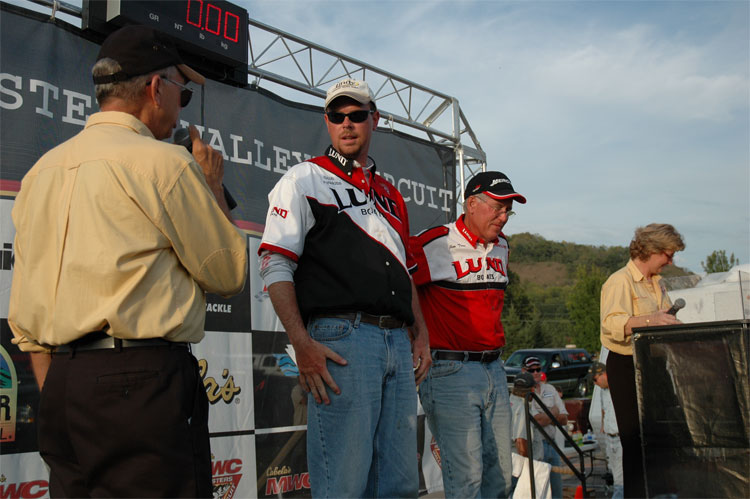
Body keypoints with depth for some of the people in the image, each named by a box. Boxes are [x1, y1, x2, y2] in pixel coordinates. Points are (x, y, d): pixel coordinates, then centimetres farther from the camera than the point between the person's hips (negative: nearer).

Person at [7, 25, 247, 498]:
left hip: (60, 388, 8)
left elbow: (23, 316, 15)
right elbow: (229, 273, 0)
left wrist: (58, 400, 21)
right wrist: (213, 187, 12)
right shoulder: (162, 162, -8)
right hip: (142, 378, -8)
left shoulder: (42, 170, 14)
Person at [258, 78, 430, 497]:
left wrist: (421, 335, 16)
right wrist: (302, 343, -15)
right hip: (340, 341, -6)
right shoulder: (304, 181, 5)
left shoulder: (391, 196, 23)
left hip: (399, 344, 6)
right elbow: (276, 267, -5)